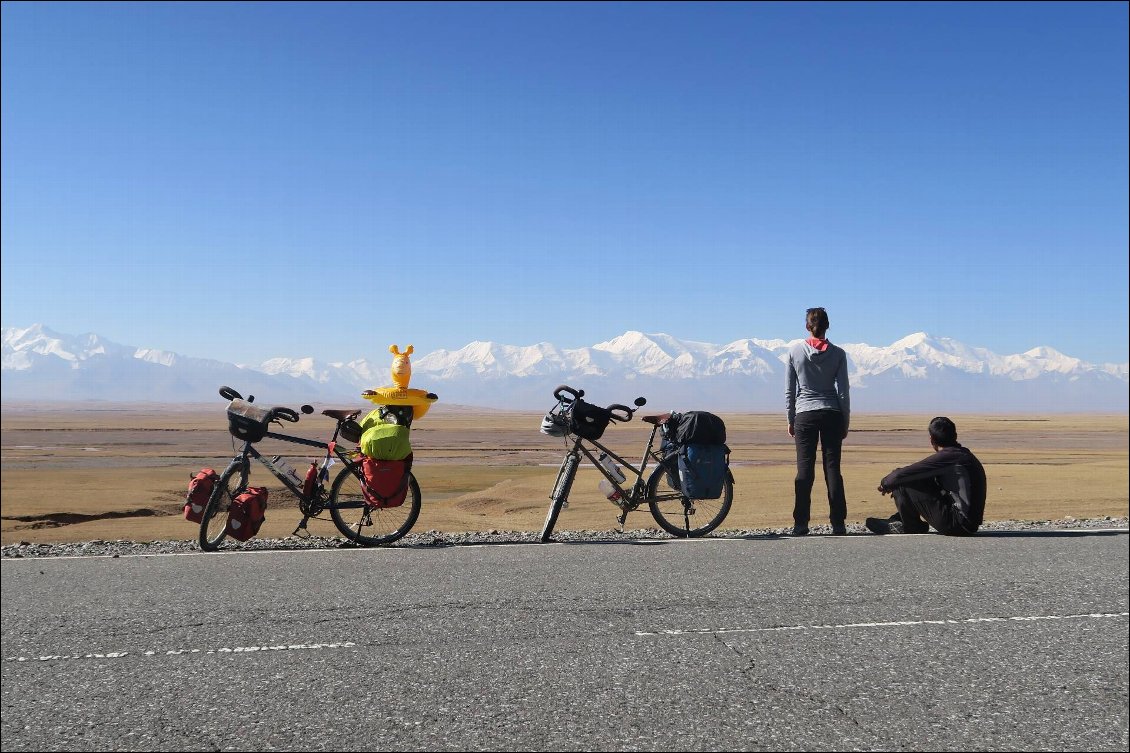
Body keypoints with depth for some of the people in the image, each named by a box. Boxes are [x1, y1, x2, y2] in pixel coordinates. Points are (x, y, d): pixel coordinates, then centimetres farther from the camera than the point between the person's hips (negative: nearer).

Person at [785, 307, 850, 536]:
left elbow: (789, 390, 3)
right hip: (832, 414, 1)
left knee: (804, 470, 0)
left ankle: (800, 525, -2)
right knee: (832, 468, 3)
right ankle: (838, 524, 2)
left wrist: (791, 419, 12)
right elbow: (843, 391, 1)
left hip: (805, 415, 0)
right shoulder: (837, 354, 0)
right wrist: (845, 422, 9)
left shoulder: (795, 351, 0)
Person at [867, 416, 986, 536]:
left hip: (958, 525, -9)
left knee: (903, 485, -8)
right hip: (971, 524, 9)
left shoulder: (945, 457, -16)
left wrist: (885, 483, 5)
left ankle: (911, 527, 13)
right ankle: (897, 520, 23)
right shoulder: (966, 455, 13)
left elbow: (900, 475, -17)